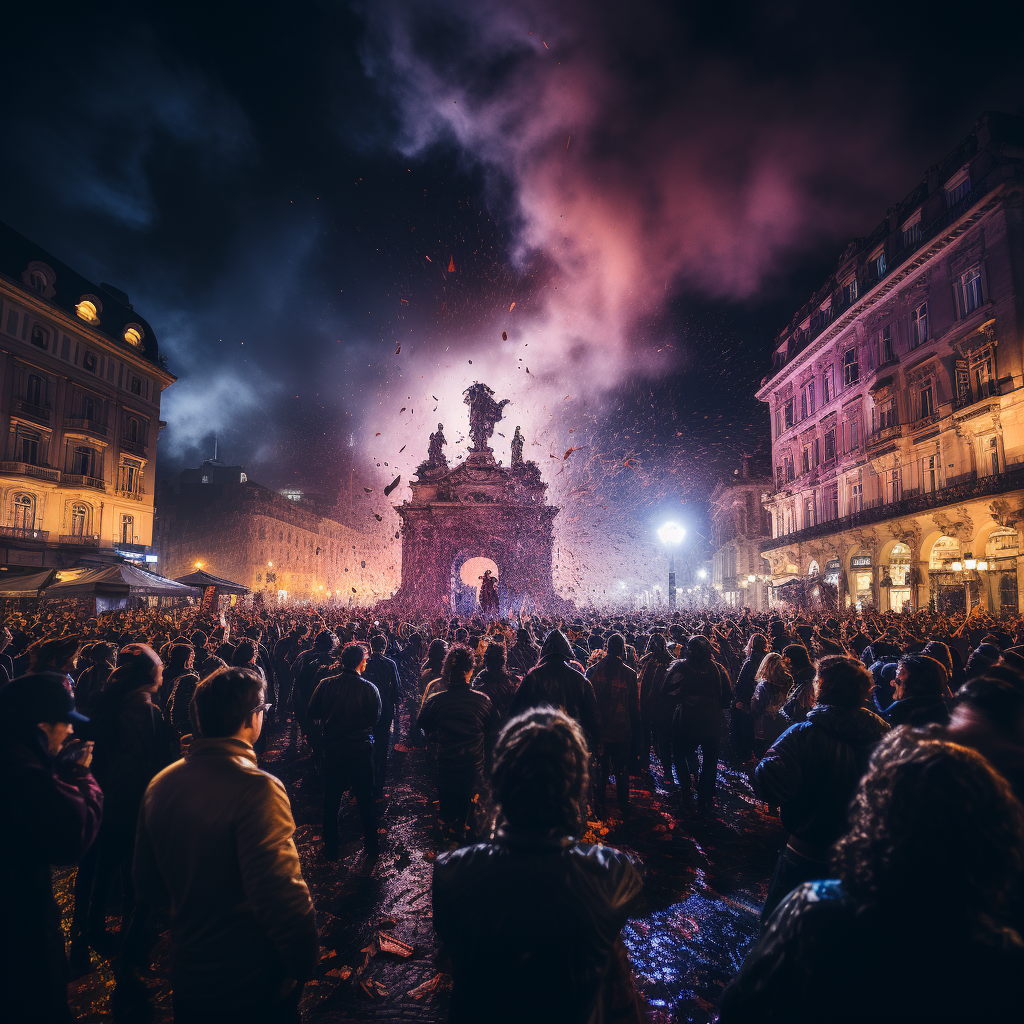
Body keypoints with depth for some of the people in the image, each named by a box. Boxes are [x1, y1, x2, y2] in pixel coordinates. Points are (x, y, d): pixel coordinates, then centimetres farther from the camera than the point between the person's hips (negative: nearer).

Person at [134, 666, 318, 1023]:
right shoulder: (257, 788, -27)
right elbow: (280, 891, -29)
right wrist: (301, 963, -14)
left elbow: (148, 884, 8)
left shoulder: (160, 784, -4)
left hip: (188, 969, 6)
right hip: (257, 980, -6)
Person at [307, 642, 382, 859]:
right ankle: (371, 846, 27)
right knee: (365, 799, 16)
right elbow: (375, 719, -6)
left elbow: (311, 715, -4)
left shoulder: (325, 685, -11)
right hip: (361, 749, -1)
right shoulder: (369, 688, -16)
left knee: (331, 800, 17)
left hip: (332, 749, 1)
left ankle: (330, 849, 27)